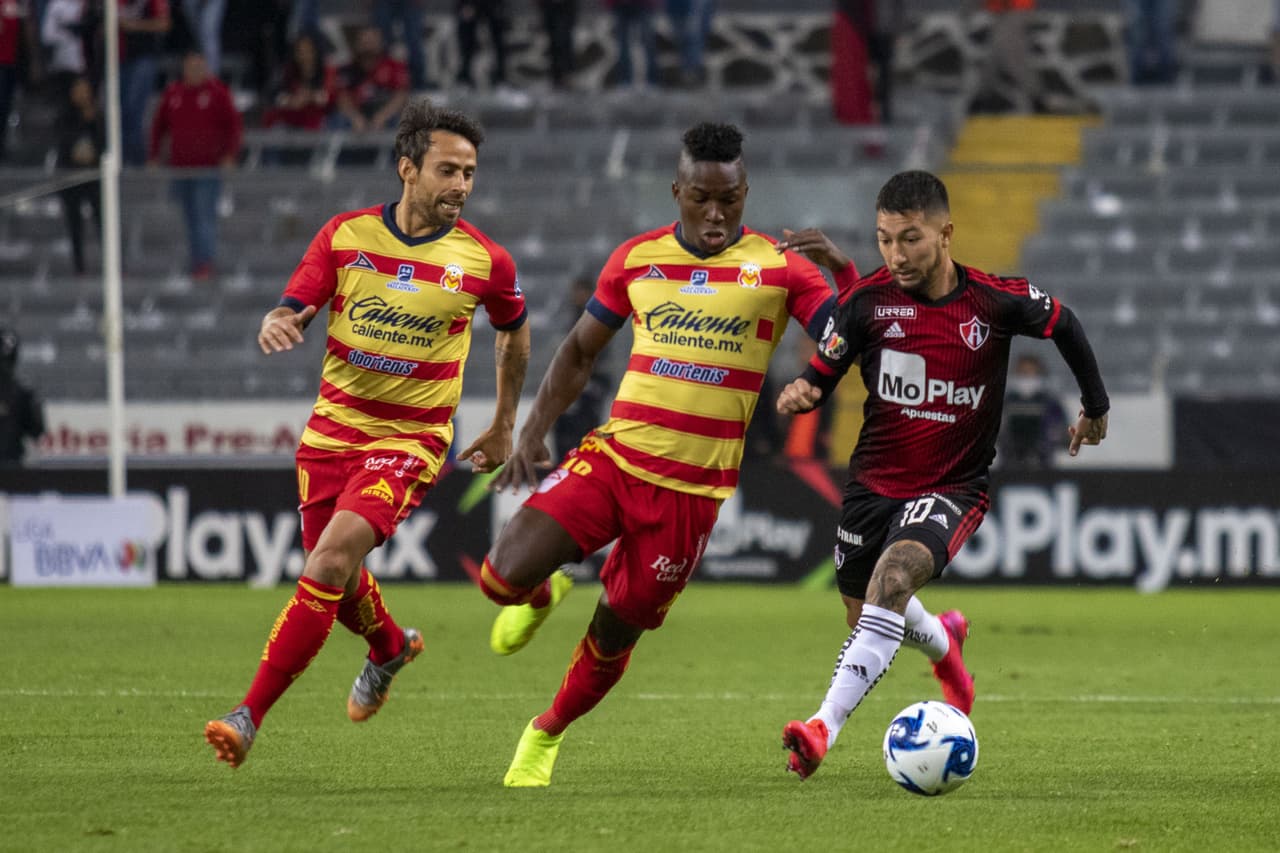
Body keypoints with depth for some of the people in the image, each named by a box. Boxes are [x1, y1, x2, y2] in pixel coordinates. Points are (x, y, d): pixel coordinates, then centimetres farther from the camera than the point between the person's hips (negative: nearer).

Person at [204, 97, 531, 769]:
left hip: (412, 440, -3)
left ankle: (250, 716, -22)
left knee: (330, 561, -23)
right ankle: (390, 647, 51)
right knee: (336, 581, 14)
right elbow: (291, 312, -1)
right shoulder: (345, 235, -3)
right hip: (333, 430, 3)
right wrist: (277, 327, -27)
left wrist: (504, 428, 19)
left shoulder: (484, 261, -6)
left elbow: (514, 330, 14)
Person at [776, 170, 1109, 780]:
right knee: (864, 618, 17)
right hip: (874, 480, 4)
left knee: (896, 570, -32)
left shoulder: (995, 301, -12)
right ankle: (943, 641, 55)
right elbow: (822, 373, 0)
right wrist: (800, 393, -24)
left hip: (952, 489, -4)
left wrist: (1096, 407, 19)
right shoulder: (870, 300, -9)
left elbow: (1064, 324, 8)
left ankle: (826, 724, -38)